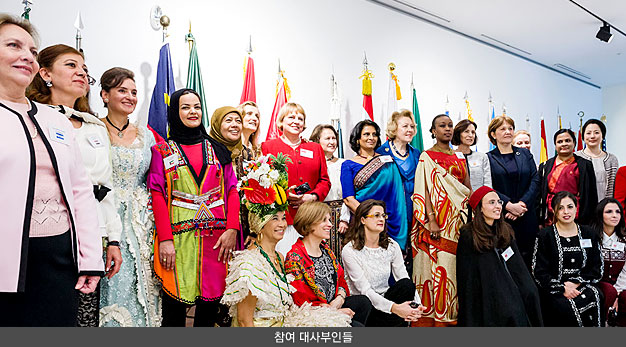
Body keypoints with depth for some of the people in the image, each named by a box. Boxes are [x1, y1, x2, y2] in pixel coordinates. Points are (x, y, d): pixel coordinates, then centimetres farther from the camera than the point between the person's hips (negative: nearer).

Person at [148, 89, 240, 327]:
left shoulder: (217, 149, 14)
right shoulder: (162, 151, 8)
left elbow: (232, 191, 8)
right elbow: (157, 195, -1)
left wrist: (232, 228, -5)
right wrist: (164, 239, -11)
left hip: (217, 239, 2)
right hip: (178, 238, -2)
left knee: (210, 304, 4)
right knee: (174, 307, 0)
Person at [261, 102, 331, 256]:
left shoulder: (315, 148, 19)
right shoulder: (268, 147, 9)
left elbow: (325, 181, 16)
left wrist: (313, 197, -3)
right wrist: (283, 194, -12)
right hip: (281, 217, -3)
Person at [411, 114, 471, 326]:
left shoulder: (459, 157, 16)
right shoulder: (427, 157, 0)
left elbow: (468, 189, 18)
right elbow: (424, 191, -8)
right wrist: (431, 220, -17)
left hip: (458, 220, 5)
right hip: (438, 222, -5)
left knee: (458, 266, 5)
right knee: (438, 265, -7)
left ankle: (454, 312, 15)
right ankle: (437, 317, 1)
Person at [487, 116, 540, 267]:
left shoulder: (525, 154, 14)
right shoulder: (488, 158, 4)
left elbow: (535, 181, 5)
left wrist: (522, 204, -9)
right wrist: (509, 205, -16)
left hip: (526, 216, 3)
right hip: (500, 217, -3)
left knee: (527, 259, 3)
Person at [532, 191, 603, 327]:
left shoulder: (589, 234, 14)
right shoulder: (545, 235, 3)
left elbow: (597, 268, 10)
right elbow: (539, 272, -1)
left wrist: (575, 283, -6)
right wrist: (562, 289, -14)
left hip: (583, 286, 3)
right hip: (554, 290, -3)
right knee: (569, 309, -30)